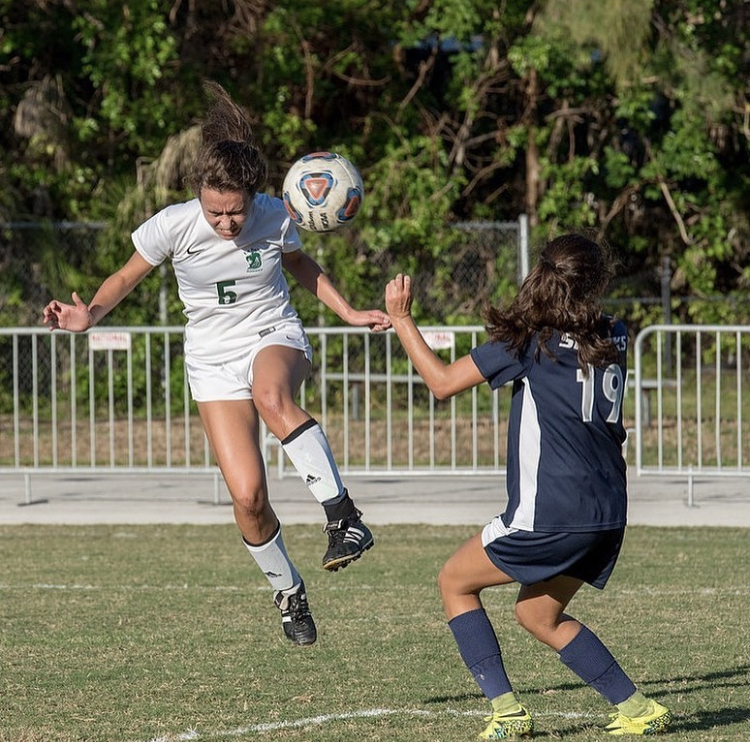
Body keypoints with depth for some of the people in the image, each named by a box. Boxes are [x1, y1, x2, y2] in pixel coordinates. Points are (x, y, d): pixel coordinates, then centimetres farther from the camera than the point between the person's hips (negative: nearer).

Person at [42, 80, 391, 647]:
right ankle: (288, 593, 15)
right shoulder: (173, 226, -17)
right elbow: (127, 277, -1)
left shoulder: (275, 217, -14)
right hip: (214, 357, 1)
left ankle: (342, 513, -35)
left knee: (271, 396, -41)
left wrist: (349, 313, 5)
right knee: (247, 494, -11)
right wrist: (90, 315, -19)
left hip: (277, 336, -1)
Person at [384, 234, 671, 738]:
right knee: (538, 615, 24)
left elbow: (443, 382, -3)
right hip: (609, 515, 7)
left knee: (455, 582, 13)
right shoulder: (613, 339, 7)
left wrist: (400, 319, 6)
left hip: (550, 516, -7)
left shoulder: (530, 341, -9)